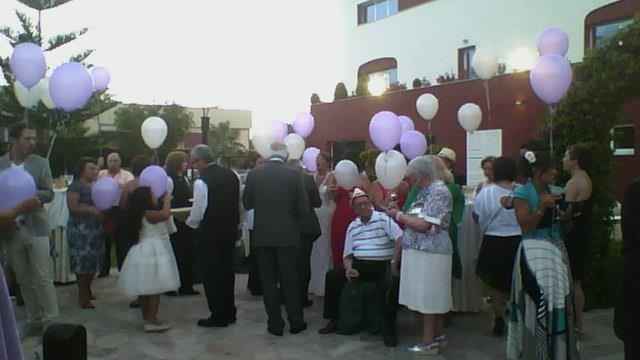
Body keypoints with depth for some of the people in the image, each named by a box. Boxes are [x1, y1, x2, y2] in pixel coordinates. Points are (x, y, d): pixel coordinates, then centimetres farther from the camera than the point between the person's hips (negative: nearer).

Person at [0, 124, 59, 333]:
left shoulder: (41, 163, -1)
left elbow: (49, 194, -2)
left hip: (35, 227, -2)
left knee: (43, 277, -1)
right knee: (24, 280, 11)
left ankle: (51, 320, 7)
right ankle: (34, 319, 23)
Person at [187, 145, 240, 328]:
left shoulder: (202, 181, -17)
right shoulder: (231, 175, 3)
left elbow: (197, 213, -14)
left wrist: (190, 223, 5)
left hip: (210, 234, -7)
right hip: (230, 230, 7)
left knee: (211, 275, 6)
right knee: (226, 271, 17)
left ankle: (218, 316, 12)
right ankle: (229, 313, 26)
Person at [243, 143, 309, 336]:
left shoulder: (254, 174, -4)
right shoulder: (293, 174, -9)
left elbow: (247, 204, 5)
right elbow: (303, 208, -6)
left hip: (262, 235, 1)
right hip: (288, 235, -1)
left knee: (269, 281, 9)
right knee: (290, 280, 10)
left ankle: (275, 324, 14)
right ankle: (296, 322, 19)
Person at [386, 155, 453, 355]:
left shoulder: (439, 191, -15)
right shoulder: (426, 191, 15)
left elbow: (424, 225, -22)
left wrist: (399, 215, -12)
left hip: (430, 254, -9)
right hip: (421, 252, 9)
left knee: (428, 298, -2)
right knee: (431, 297, 15)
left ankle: (429, 342, 7)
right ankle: (438, 336, 25)